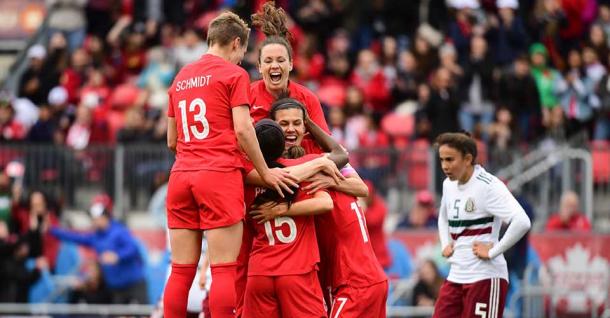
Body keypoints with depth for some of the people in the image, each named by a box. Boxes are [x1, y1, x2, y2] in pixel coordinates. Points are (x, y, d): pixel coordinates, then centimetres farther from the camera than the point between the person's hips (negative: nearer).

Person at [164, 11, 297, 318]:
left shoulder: (180, 78, 19)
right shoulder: (234, 74, 1)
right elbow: (243, 130, -8)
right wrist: (264, 172, 0)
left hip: (180, 176, 6)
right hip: (219, 176, -6)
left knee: (181, 271, 5)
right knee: (224, 270, -7)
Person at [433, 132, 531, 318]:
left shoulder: (488, 186, -15)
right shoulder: (449, 184, 10)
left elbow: (522, 223, -27)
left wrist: (492, 252, -21)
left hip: (485, 277, -8)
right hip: (456, 276, 8)